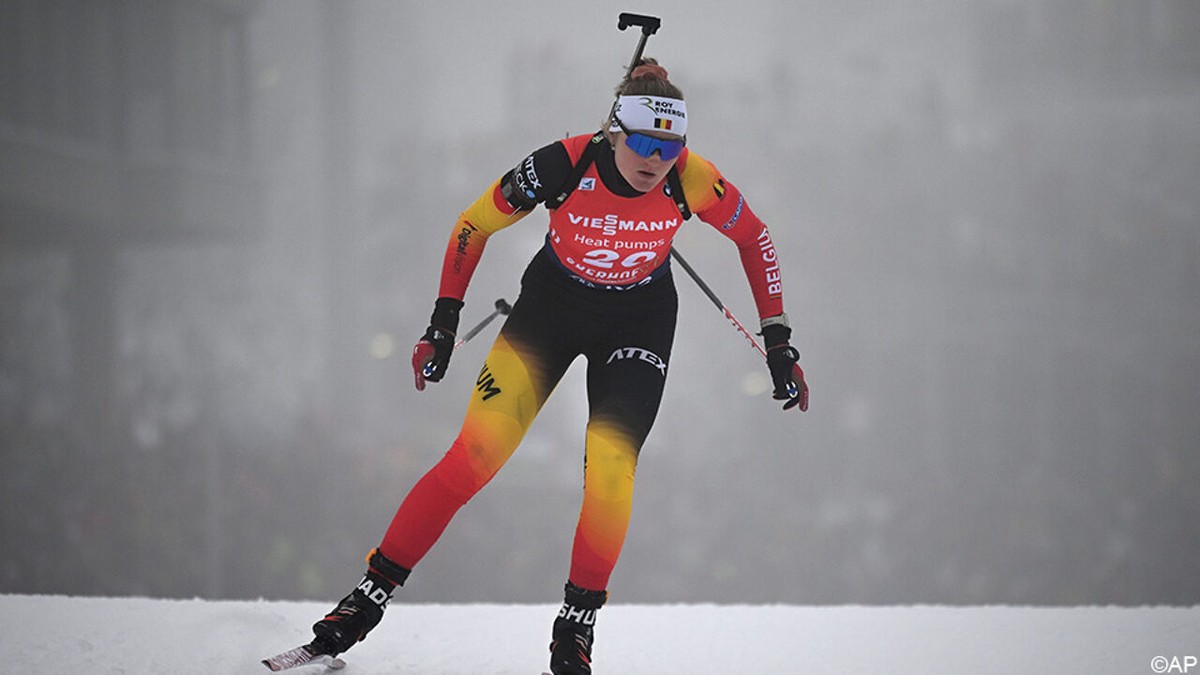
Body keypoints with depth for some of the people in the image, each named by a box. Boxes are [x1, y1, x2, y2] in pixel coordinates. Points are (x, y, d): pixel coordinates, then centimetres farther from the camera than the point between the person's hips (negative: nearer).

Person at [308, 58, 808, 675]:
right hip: (551, 303, 0)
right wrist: (443, 323, -12)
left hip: (638, 320, 1)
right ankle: (374, 589, 0)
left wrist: (778, 343, -5)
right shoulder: (565, 166, -29)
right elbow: (475, 224, -13)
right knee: (475, 454, -10)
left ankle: (578, 618, 1)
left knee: (611, 470, -18)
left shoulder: (689, 180, -25)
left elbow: (754, 238, -6)